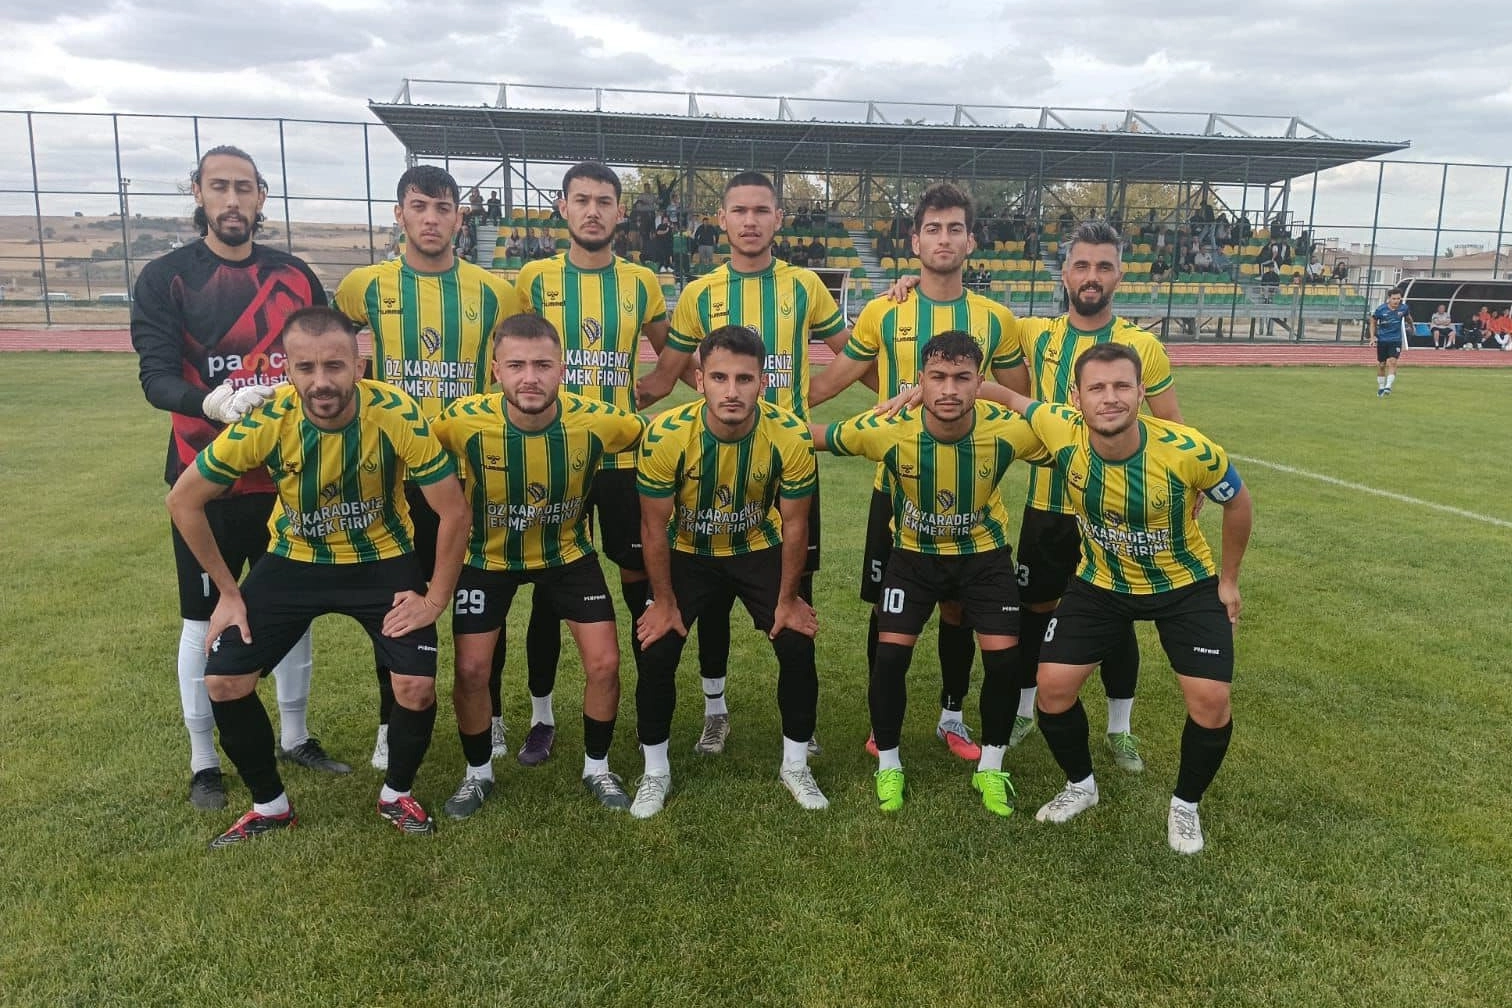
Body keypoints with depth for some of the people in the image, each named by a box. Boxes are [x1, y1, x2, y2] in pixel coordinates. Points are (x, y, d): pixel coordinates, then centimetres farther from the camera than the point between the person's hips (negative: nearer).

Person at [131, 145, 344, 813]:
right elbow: (156, 376, -16)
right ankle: (203, 762, 22)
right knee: (205, 619, 6)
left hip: (288, 476, 4)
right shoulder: (164, 279, -5)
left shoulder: (295, 276, 6)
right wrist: (213, 402, -36)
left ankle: (294, 737, 32)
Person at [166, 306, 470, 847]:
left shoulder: (398, 415, -27)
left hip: (382, 559, -1)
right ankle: (270, 805, 20)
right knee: (224, 681, -6)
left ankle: (397, 795, 16)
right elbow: (183, 500, -8)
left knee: (417, 687, -16)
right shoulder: (265, 421, -24)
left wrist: (435, 598, -15)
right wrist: (228, 592, -5)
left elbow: (454, 511, -17)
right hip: (295, 560, 2)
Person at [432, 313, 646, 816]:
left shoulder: (599, 420, -29)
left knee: (604, 662, -4)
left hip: (567, 550, 1)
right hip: (488, 555, 0)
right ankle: (478, 773, 26)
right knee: (471, 671, -2)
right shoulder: (463, 420, -30)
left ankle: (597, 768, 22)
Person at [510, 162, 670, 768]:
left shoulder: (641, 283, 5)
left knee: (639, 579, 7)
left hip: (625, 456, 1)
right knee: (549, 585, 6)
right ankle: (542, 716, 19)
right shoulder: (535, 278, 2)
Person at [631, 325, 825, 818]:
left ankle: (796, 763, 17)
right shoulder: (666, 435, -31)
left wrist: (787, 599, -6)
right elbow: (655, 526, -16)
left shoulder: (791, 436, -28)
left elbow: (793, 523, -13)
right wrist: (664, 601, -9)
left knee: (797, 646, -7)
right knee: (655, 652, -8)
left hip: (759, 548, 1)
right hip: (687, 552, 0)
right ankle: (655, 771, 15)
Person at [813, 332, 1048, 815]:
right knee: (890, 656, -8)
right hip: (913, 553, 0)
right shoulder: (886, 429, -29)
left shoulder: (1010, 429, -27)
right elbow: (814, 436, -12)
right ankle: (888, 764, 17)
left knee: (1003, 658, -6)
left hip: (984, 553, 1)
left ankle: (991, 768, 19)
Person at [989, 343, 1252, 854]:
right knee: (1053, 686, -5)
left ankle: (1185, 806, 18)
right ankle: (1081, 785, 25)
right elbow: (1012, 399, -6)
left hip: (1186, 584, -1)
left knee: (1210, 702, -12)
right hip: (1101, 583, 2)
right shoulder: (1062, 432, -27)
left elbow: (1238, 503, -9)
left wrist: (1228, 579, 1)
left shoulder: (1189, 450, -30)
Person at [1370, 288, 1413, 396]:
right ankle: (1381, 388, 22)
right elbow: (1373, 322, 4)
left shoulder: (1404, 308, -5)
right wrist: (1373, 336, -4)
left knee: (1392, 362, -18)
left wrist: (1410, 326, 33)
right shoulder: (1380, 309, -10)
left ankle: (1388, 386, -22)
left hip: (1396, 340, 0)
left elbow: (1408, 318, 18)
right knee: (1381, 365, 7)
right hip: (1382, 340, 0)